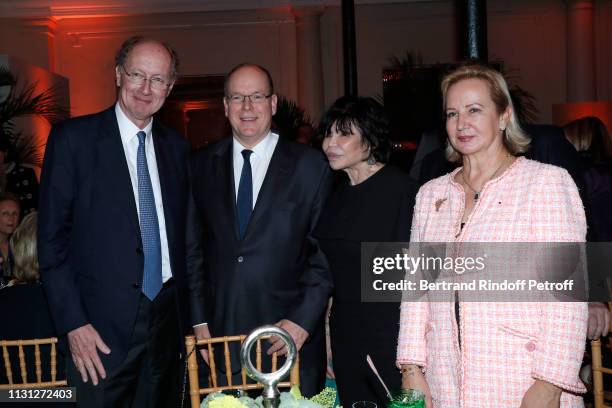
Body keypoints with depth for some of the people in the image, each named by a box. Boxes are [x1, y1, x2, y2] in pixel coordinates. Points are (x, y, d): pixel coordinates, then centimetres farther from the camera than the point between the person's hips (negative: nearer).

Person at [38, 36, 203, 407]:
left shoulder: (177, 147, 9)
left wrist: (195, 316, 9)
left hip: (168, 320, 4)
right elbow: (52, 238, -7)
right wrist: (73, 323, -12)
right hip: (102, 325, -4)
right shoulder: (73, 138, -5)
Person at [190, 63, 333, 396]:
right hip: (219, 334, 2)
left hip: (291, 334, -1)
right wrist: (198, 319, 3)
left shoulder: (310, 165, 0)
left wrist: (302, 319, -10)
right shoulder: (202, 165, 7)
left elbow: (325, 251, -2)